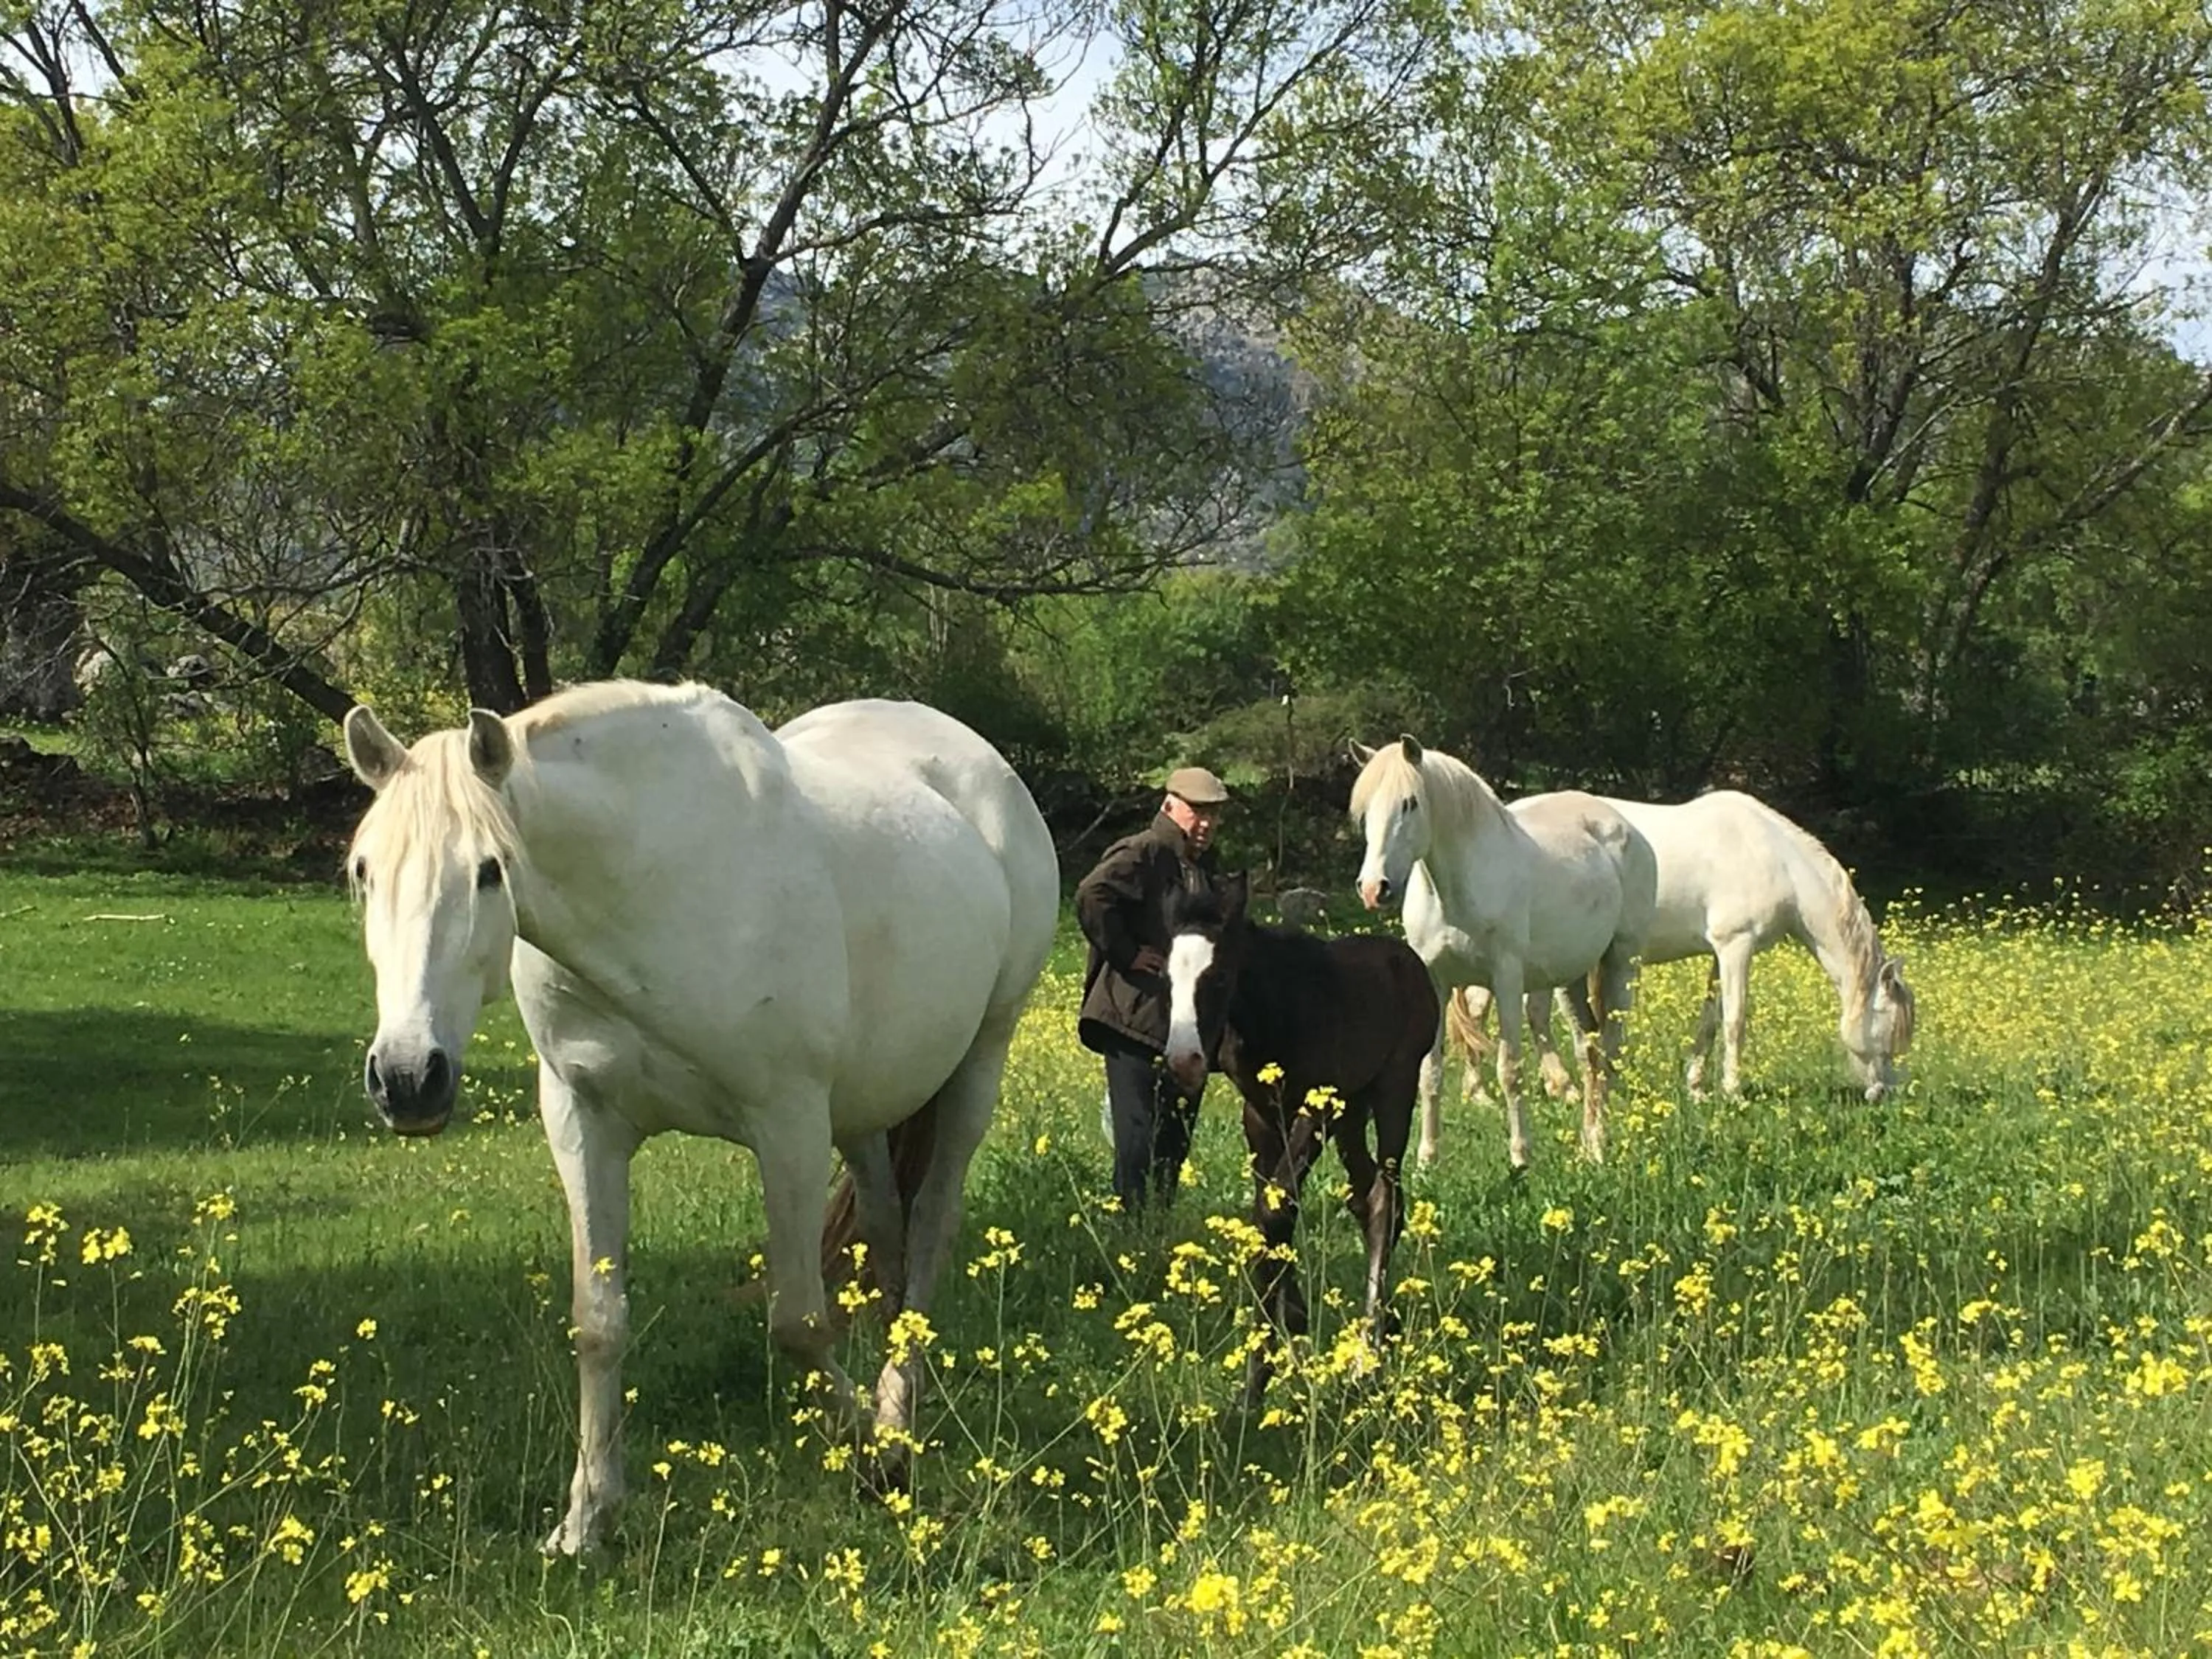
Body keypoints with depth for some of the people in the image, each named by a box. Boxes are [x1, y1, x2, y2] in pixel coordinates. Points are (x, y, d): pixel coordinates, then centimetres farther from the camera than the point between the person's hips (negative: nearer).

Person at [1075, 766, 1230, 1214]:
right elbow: (1092, 896, -27)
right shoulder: (1143, 854, -11)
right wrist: (1126, 953, -21)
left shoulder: (1204, 864, 18)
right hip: (1137, 1020, -9)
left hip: (1188, 1022, 9)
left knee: (1175, 1136, 12)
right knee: (1139, 1135, -8)